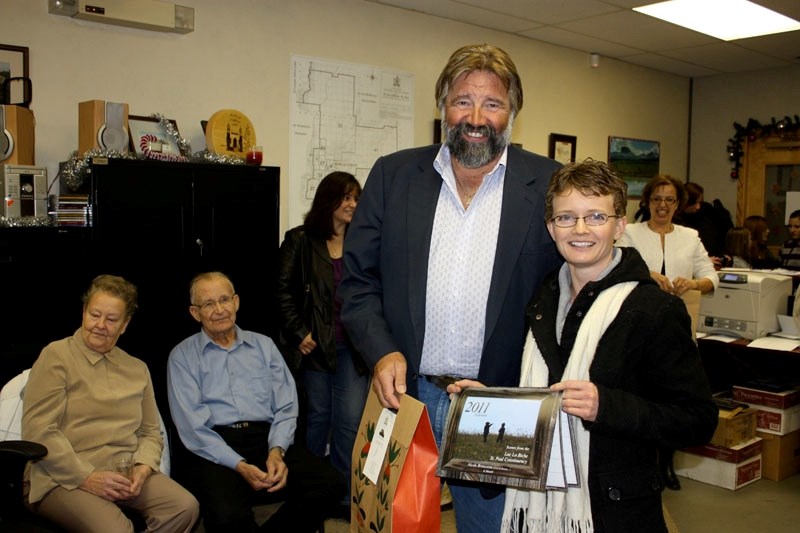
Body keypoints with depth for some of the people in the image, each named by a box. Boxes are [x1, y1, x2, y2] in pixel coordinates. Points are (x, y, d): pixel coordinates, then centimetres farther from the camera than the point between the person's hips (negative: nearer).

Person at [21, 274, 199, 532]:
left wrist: (143, 468, -4)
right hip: (65, 479, -5)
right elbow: (38, 430, -7)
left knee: (185, 507, -23)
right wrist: (85, 477, -14)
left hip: (127, 475, 5)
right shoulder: (56, 355, 3)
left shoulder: (137, 369, 19)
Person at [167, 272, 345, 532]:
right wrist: (239, 465, -16)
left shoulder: (264, 345, 17)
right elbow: (192, 426, -3)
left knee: (330, 484, -23)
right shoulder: (182, 356, 8)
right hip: (215, 451, -3)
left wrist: (276, 451, -11)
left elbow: (286, 408, 9)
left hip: (267, 441, 3)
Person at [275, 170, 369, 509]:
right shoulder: (300, 241, 0)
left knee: (351, 420, 0)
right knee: (318, 416, 10)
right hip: (315, 343, -2)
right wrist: (298, 334, -9)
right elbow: (284, 291, -3)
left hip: (352, 345, 2)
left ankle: (345, 493, 15)